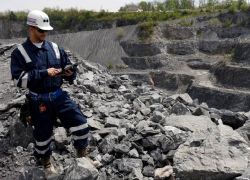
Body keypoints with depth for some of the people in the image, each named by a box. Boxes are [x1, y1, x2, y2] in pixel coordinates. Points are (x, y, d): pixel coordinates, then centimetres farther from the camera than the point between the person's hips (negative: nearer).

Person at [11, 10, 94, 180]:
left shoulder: (55, 48, 5)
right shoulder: (20, 52, -5)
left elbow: (68, 66, 12)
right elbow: (19, 79, -14)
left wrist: (70, 73, -13)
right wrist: (44, 73, -23)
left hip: (59, 96, 3)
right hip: (39, 101, -2)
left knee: (82, 125, -5)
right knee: (42, 135, 12)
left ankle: (82, 156, 21)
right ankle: (47, 163, 42)